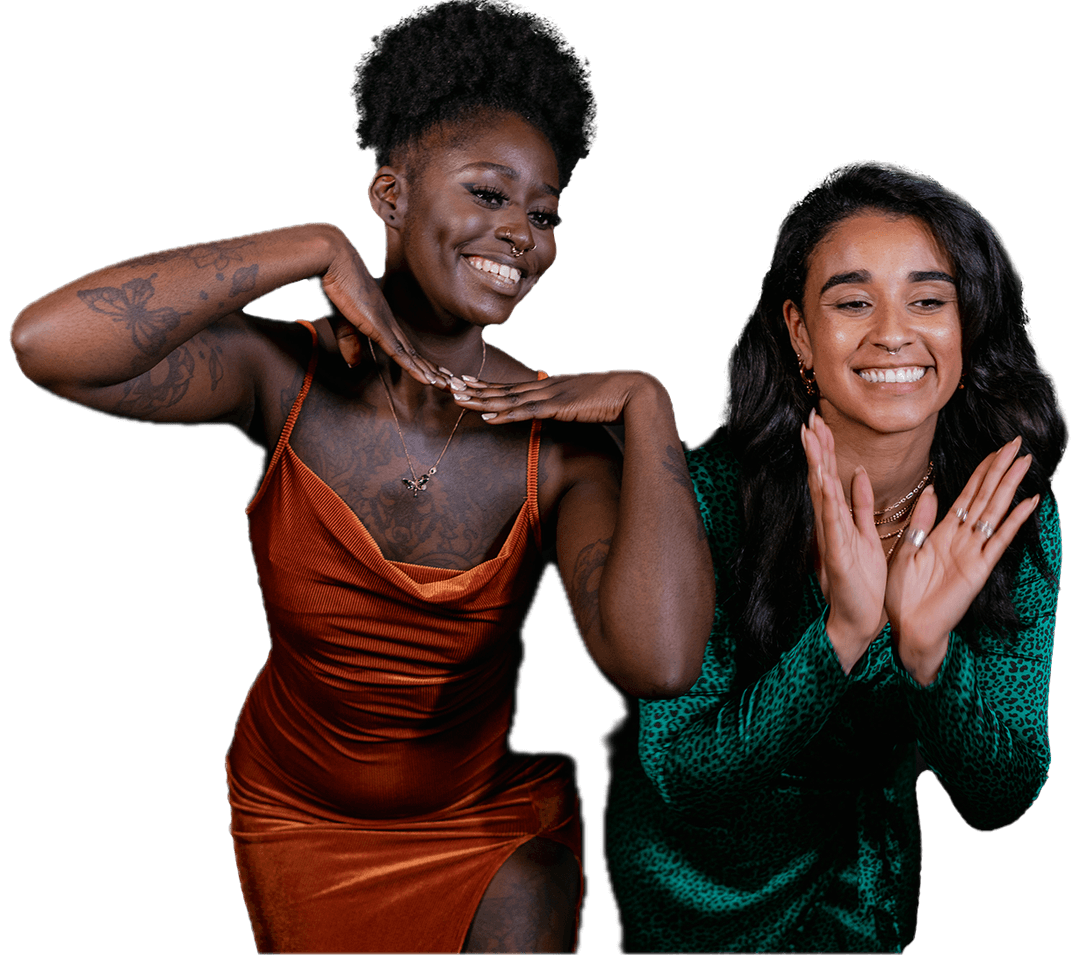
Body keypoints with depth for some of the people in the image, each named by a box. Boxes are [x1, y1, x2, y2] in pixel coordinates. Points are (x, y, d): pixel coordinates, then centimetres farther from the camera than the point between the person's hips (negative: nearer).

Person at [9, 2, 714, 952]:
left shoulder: (560, 439, -23)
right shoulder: (287, 376, -21)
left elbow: (659, 664, -39)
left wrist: (647, 401, -31)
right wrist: (314, 246, -33)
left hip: (493, 825, -1)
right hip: (296, 819, 1)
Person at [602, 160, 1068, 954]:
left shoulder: (1015, 518, -18)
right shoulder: (708, 493, -28)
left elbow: (1000, 799, -17)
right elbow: (679, 779, -27)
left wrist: (928, 651, -35)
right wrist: (842, 637, -40)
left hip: (868, 878, 3)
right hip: (699, 879, -3)